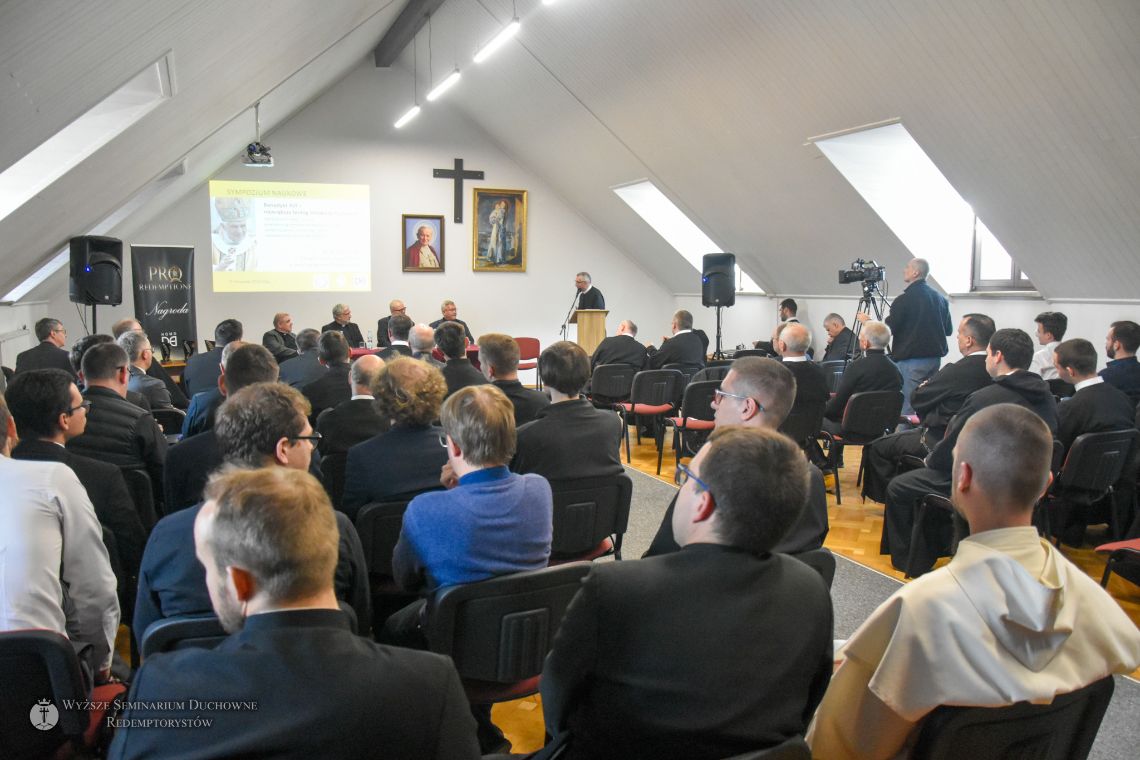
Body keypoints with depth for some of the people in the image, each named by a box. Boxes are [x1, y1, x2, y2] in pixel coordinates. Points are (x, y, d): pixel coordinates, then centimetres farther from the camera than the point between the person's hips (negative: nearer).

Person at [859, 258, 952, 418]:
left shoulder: (905, 299, -13)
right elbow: (948, 329, 16)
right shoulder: (940, 298, 8)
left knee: (907, 409, -4)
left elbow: (888, 329, -11)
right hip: (935, 357, 7)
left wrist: (867, 321, 5)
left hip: (911, 359, -7)